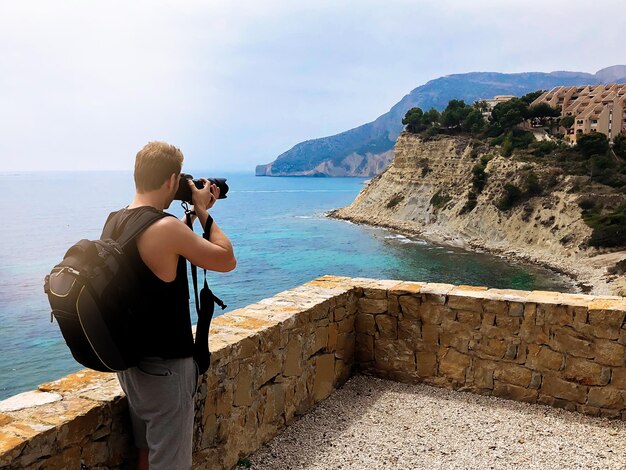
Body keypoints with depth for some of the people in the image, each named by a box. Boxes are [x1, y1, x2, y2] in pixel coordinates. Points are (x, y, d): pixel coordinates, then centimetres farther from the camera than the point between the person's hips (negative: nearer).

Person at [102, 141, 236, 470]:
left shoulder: (114, 222, 2)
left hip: (130, 361, 9)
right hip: (165, 366, -9)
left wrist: (194, 213, 10)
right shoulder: (166, 227, -25)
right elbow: (227, 261, -15)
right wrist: (203, 212, -6)